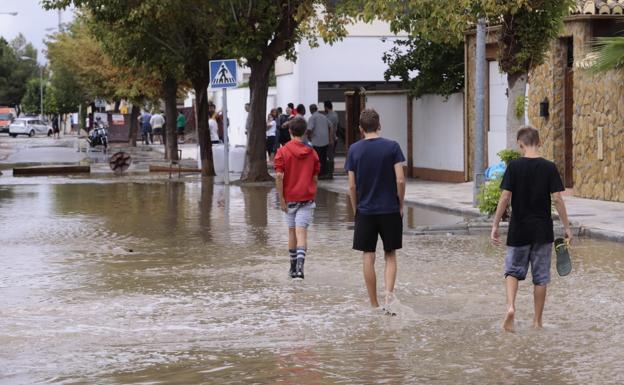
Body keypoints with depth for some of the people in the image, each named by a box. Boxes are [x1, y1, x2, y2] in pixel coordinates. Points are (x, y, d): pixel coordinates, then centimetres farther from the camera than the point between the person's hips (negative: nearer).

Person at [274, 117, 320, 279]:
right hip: (307, 198, 0)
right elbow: (315, 177, 5)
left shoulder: (283, 151, -6)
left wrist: (281, 199, -8)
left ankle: (293, 267, 24)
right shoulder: (312, 152, 2)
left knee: (292, 232, 14)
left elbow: (279, 176, -12)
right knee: (301, 232, -6)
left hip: (290, 198, 0)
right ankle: (300, 264, -25)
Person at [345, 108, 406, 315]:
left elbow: (352, 186, -1)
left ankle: (374, 305, 11)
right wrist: (400, 205, 4)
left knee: (368, 257, 8)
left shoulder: (354, 149, -2)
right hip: (390, 210, 0)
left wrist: (356, 209, 11)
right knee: (390, 255, 11)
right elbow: (400, 180, -9)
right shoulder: (392, 147, -5)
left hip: (365, 211, 1)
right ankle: (389, 295, -8)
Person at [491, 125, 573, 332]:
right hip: (543, 230, 1)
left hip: (519, 230, -1)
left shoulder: (514, 166, -8)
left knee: (513, 270, 13)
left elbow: (505, 198, -10)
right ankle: (537, 320, 15)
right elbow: (557, 199, -7)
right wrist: (567, 227, 0)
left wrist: (495, 226, -4)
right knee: (540, 276, 11)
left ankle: (510, 306, -11)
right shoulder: (549, 167, -5)